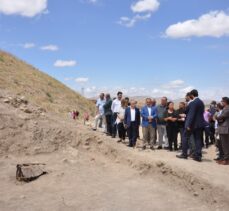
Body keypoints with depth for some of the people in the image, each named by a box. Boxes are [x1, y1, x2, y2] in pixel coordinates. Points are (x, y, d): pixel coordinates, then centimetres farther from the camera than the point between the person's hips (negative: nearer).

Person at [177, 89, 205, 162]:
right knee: (198, 139, 8)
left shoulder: (193, 103, -17)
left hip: (192, 123, -8)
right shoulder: (201, 102, 10)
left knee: (185, 137, 6)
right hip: (199, 123, 8)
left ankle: (184, 154, 11)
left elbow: (191, 114, -20)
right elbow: (201, 112, 15)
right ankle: (198, 156, 8)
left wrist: (189, 125, -18)